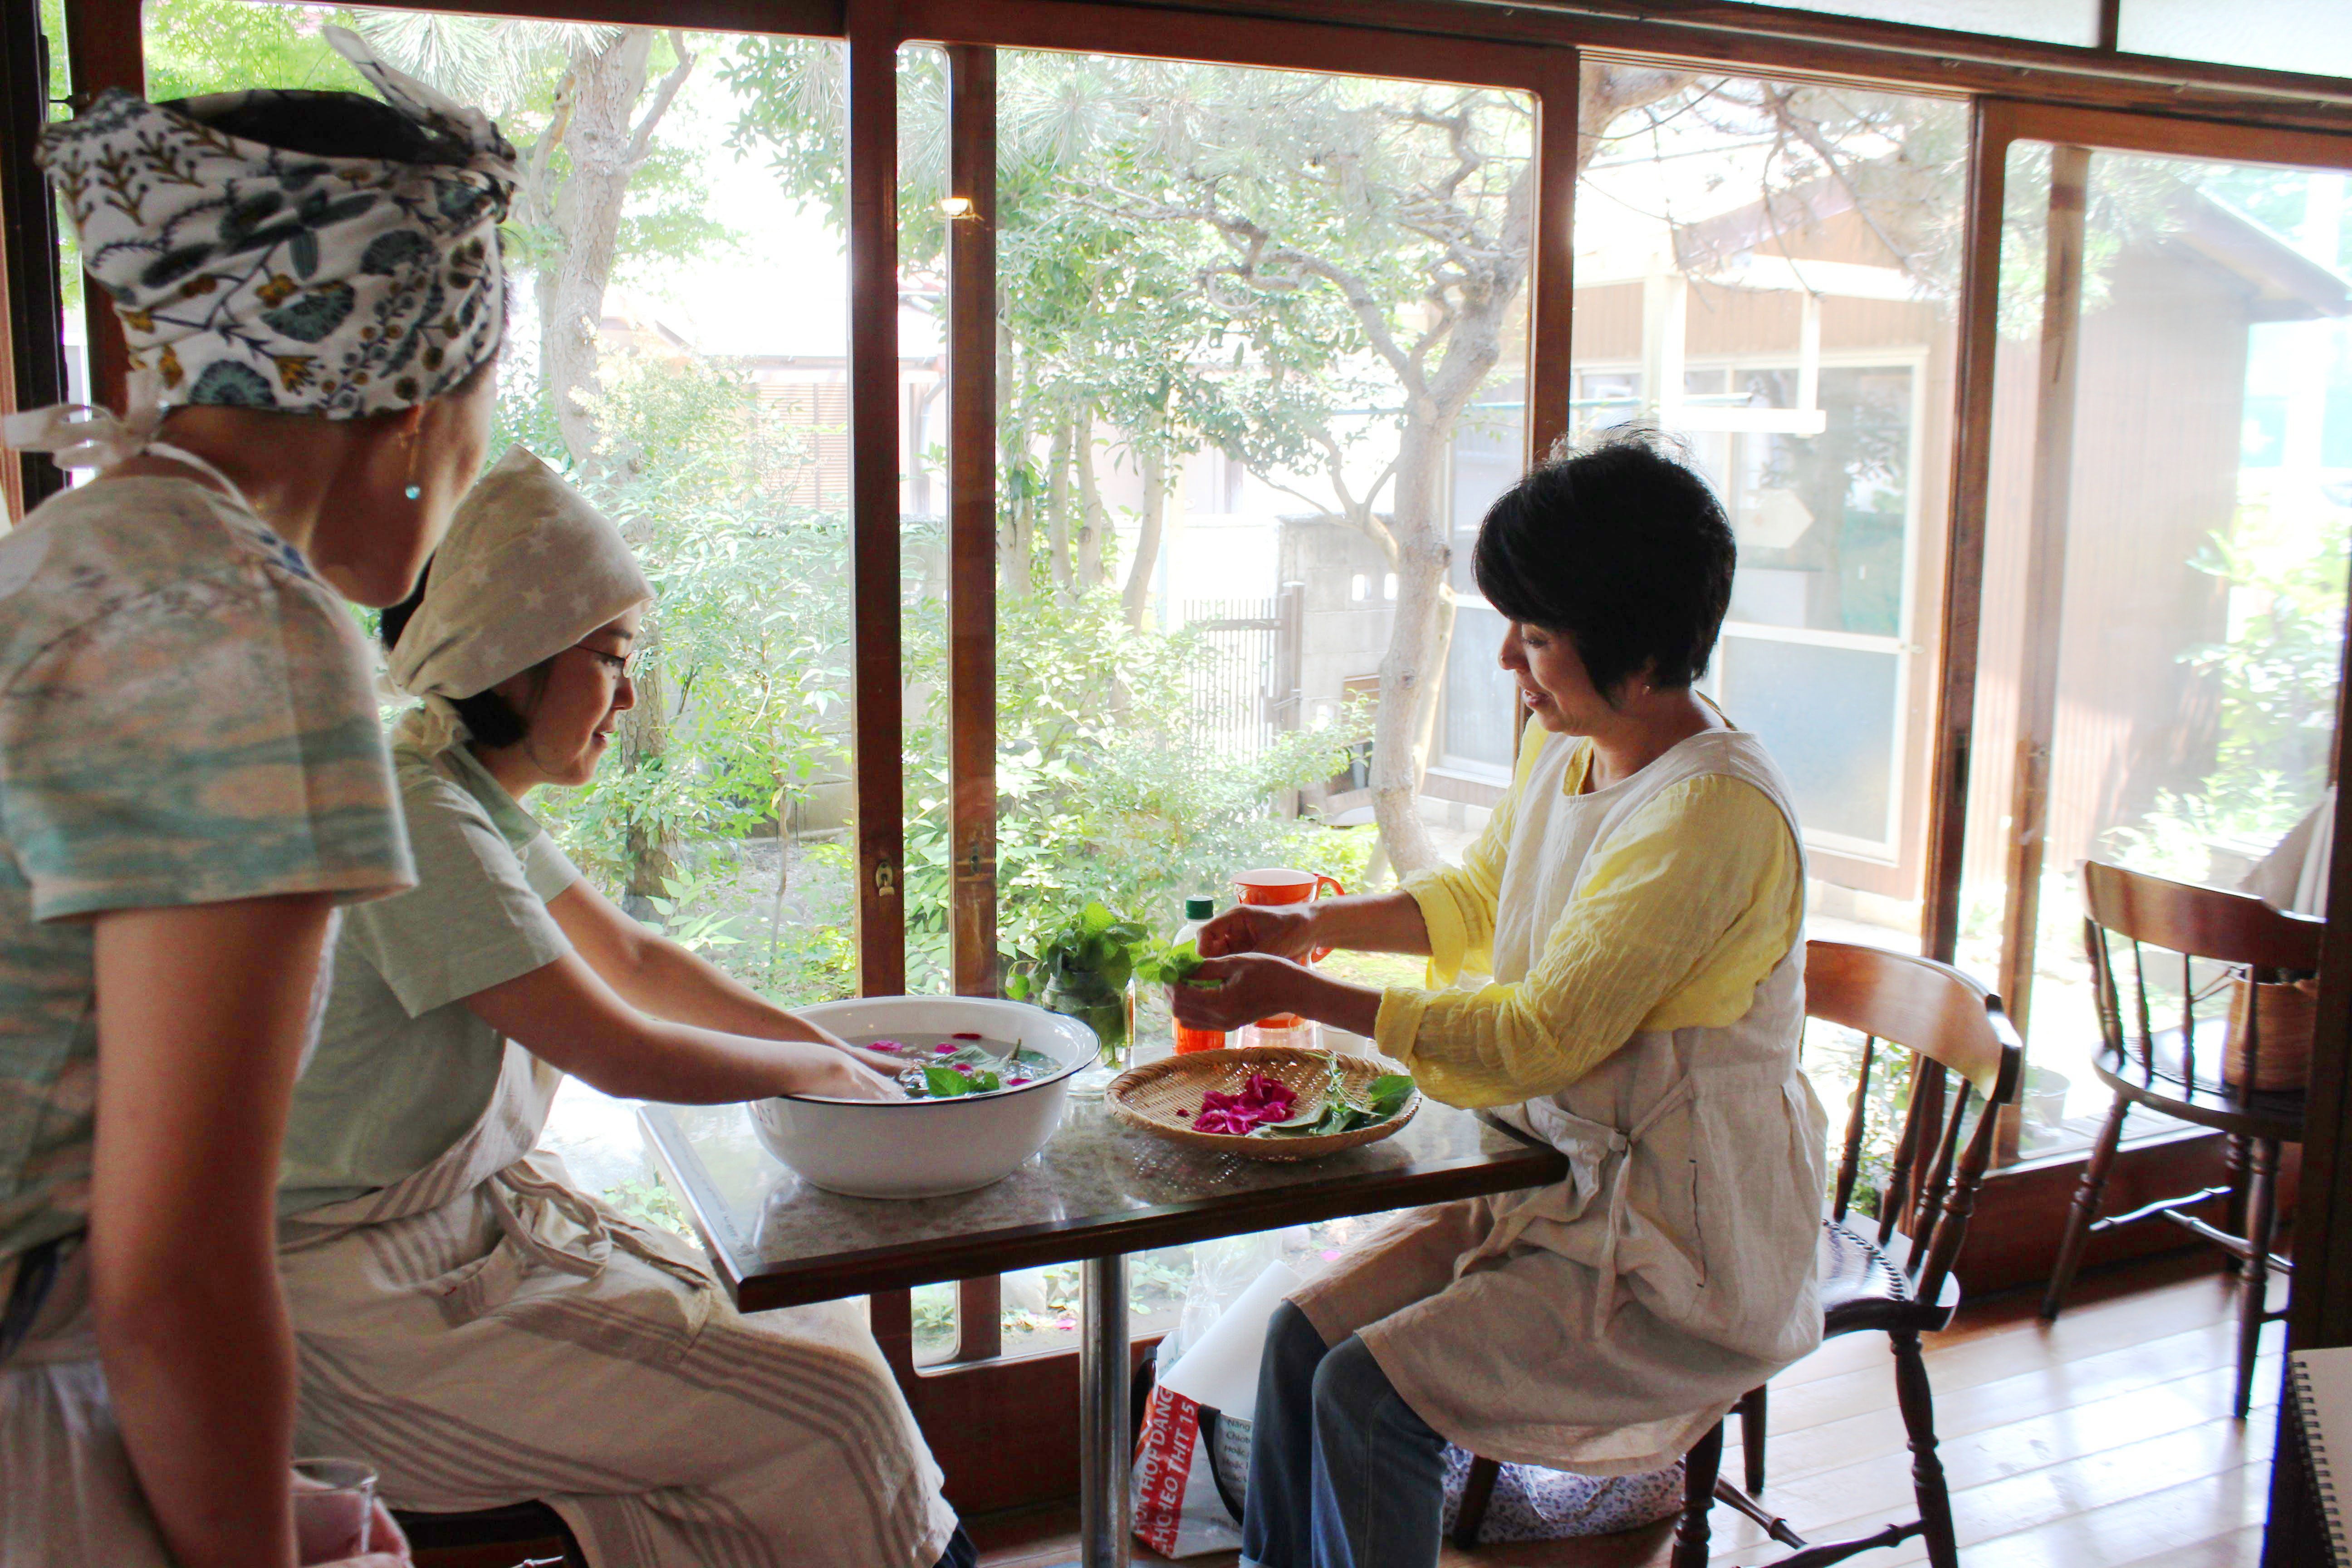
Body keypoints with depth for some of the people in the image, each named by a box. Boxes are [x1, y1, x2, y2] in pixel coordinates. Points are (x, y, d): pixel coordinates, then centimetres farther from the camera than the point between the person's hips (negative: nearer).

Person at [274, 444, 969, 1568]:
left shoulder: (474, 802, 7)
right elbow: (621, 1053, -23)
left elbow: (635, 960, 14)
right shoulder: (417, 825, -24)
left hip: (473, 1222, 10)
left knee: (813, 1328, 4)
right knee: (829, 1403, -13)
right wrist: (819, 1070, -7)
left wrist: (836, 1050, 5)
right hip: (363, 1310, -9)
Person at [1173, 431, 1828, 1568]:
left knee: (1367, 1395, -16)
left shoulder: (1713, 812, -25)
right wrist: (1313, 923, 4)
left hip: (1687, 1255, -8)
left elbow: (1539, 1038, -25)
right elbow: (1478, 899, 19)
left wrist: (1301, 994, -21)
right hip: (1566, 1178, 8)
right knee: (1301, 1335, -4)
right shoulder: (1565, 751, 2)